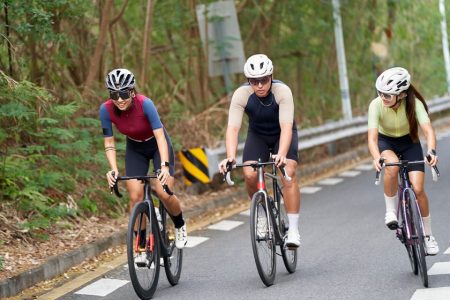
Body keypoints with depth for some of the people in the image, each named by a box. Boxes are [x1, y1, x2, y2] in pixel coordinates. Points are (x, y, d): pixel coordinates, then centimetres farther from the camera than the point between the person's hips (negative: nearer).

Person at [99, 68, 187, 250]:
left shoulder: (144, 104, -33)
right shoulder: (106, 110, -24)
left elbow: (160, 136, -36)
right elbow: (109, 142, -17)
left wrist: (164, 165, -47)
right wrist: (113, 169, -31)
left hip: (157, 145, -3)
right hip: (135, 149, 3)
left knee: (164, 193, -16)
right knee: (135, 197, -10)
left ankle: (180, 226, 14)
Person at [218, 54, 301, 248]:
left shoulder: (282, 91, -32)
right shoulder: (241, 95, -28)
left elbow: (286, 127, -41)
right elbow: (233, 128, -34)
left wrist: (282, 155, -57)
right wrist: (230, 157, -51)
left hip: (282, 134, -2)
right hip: (257, 135, 2)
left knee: (288, 173, -25)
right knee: (249, 175, -21)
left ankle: (293, 230, -20)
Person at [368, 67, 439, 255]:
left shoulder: (414, 103, -27)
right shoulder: (376, 105, -27)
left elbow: (428, 130, -36)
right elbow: (372, 137, -34)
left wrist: (431, 151, -55)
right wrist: (376, 158, -54)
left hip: (409, 143, 0)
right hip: (386, 143, 0)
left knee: (418, 189, -13)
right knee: (392, 166, -37)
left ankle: (428, 235, 7)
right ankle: (391, 211, -16)